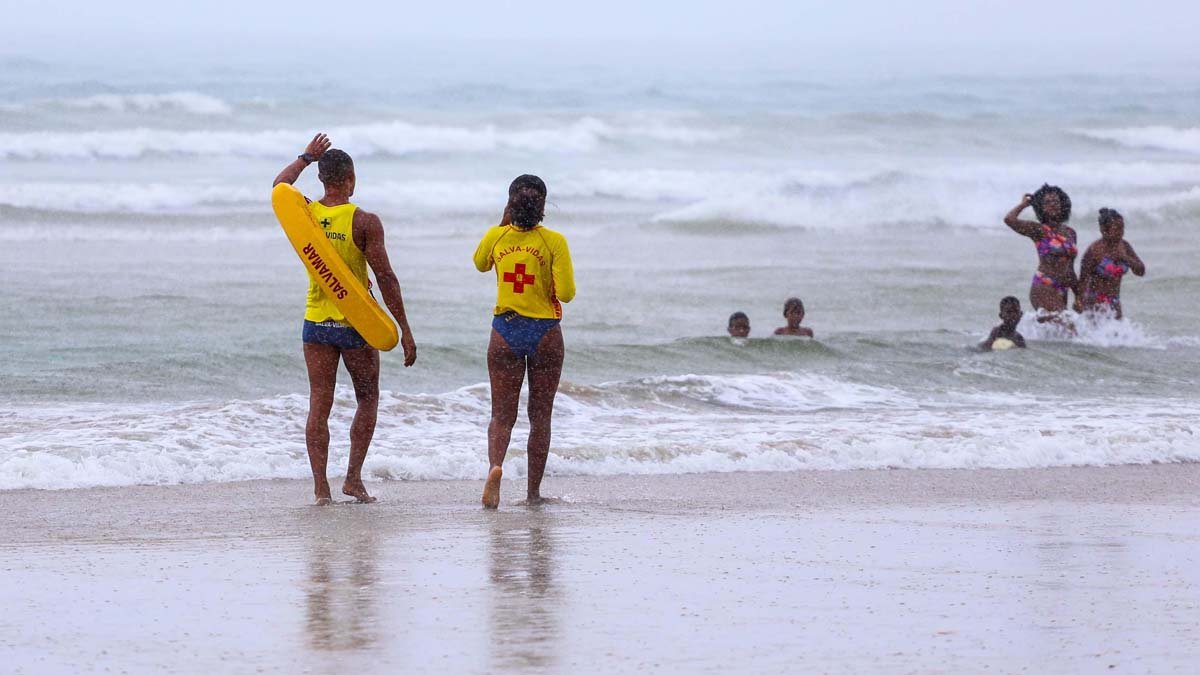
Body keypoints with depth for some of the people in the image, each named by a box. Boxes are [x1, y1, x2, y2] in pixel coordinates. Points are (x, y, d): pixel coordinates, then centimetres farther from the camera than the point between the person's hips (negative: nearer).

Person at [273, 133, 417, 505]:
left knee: (319, 406, 4)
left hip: (317, 321, 3)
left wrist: (306, 157, 35)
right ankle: (353, 478, 7)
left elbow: (279, 185, 22)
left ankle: (321, 487, 0)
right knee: (367, 400, 14)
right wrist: (404, 329, -8)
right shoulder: (364, 222, -13)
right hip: (357, 323, -3)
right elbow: (385, 277, -13)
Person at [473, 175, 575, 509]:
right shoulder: (554, 241, -10)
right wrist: (551, 285, 6)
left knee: (502, 415, 5)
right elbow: (566, 293, -15)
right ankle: (533, 491, 15)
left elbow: (480, 264, 20)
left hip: (506, 331, 1)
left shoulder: (496, 237, -3)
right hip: (545, 333, -1)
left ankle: (495, 464, -24)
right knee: (540, 416, 12)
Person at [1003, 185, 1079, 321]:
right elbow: (1009, 219, -16)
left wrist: (1079, 295, 24)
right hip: (1043, 287, -7)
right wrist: (1023, 204, 2)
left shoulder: (1070, 233, 16)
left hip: (1061, 291, 7)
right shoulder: (1039, 230, -1)